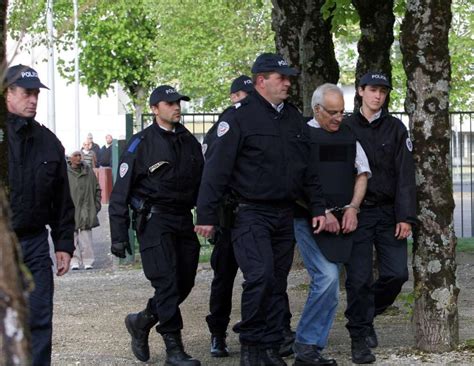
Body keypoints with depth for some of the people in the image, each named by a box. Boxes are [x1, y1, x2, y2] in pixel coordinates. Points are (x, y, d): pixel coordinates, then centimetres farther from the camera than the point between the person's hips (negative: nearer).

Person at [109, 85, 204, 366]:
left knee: (185, 281, 4)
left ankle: (142, 321, 25)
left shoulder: (190, 142, 13)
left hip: (184, 220, 6)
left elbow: (201, 184, 19)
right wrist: (119, 235, -8)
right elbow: (121, 191, -4)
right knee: (167, 282, -11)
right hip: (154, 218, -6)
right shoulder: (142, 143, -3)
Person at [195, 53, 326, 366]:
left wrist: (318, 208, 13)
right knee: (260, 276, -18)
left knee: (278, 282, 8)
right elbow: (216, 167, -11)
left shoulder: (295, 119, 13)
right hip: (251, 213, -6)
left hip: (284, 215, 6)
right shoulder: (239, 117, -8)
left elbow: (308, 168, 19)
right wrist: (207, 216, -14)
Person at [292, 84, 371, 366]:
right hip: (310, 221, -6)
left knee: (329, 284, 6)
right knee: (327, 278, -18)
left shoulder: (349, 136, 13)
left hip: (342, 221, 6)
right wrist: (322, 213, -12)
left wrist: (352, 208, 0)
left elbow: (362, 174, 15)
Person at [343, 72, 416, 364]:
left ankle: (367, 313, 23)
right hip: (356, 211, -1)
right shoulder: (346, 128, 4)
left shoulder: (395, 128, 5)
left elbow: (405, 175, 0)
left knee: (397, 273, -3)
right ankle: (360, 337, 6)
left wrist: (406, 217, -8)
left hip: (389, 212, 1)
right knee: (359, 278, -4)